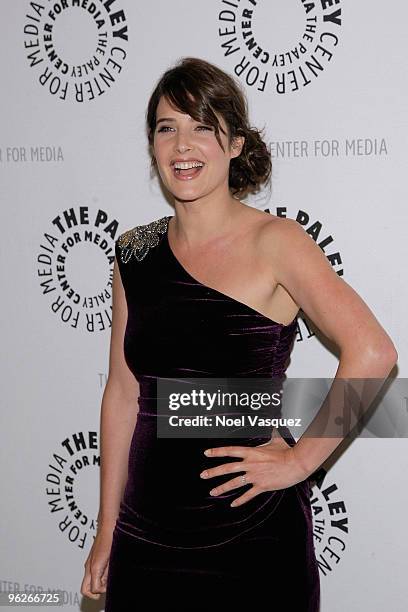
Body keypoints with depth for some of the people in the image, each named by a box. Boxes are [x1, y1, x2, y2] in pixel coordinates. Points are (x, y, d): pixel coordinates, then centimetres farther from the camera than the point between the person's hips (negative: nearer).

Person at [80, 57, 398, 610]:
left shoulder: (273, 242, -10)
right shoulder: (134, 253, 4)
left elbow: (372, 353, -20)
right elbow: (123, 392, 7)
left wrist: (300, 460, -15)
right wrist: (107, 530, 8)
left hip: (252, 533, -4)